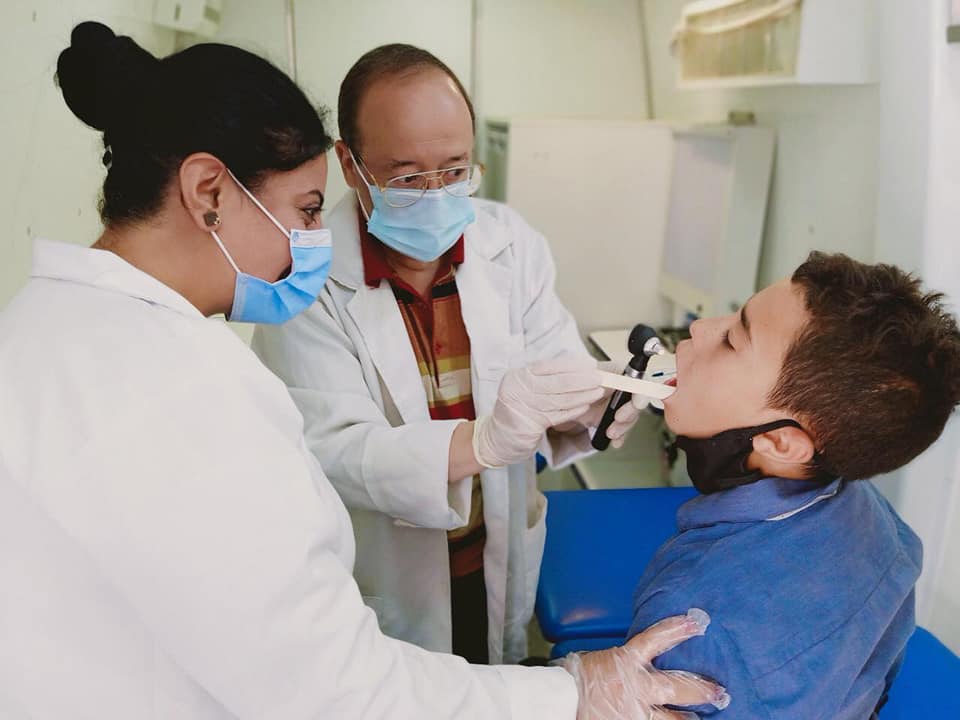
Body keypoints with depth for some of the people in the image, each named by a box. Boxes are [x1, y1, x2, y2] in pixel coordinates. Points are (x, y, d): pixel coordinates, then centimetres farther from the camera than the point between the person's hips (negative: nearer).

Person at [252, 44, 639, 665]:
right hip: (382, 590, -3)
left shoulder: (513, 243, -9)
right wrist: (482, 441, -45)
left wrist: (593, 402, -34)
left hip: (503, 566, 4)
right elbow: (330, 451, -28)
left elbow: (556, 362, -10)